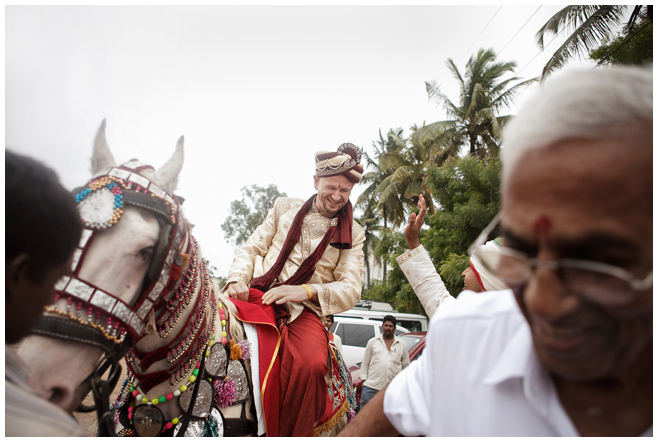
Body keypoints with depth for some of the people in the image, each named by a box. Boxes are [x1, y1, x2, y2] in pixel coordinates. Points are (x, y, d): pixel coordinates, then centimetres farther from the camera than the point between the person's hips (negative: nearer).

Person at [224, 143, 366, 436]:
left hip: (305, 311, -1)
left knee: (311, 363, -35)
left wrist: (306, 291, -16)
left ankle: (289, 435, -13)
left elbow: (351, 290, 2)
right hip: (258, 296, 2)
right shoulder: (285, 208, 15)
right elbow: (251, 248, 14)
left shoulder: (353, 235, 11)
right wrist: (238, 278, -8)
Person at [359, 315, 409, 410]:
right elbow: (365, 363, 13)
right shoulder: (372, 342, 13)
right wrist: (364, 379, 4)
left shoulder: (402, 345, 13)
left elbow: (406, 366, 17)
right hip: (371, 386, 0)